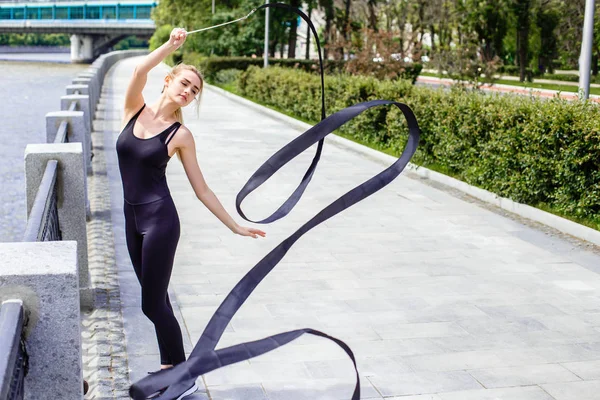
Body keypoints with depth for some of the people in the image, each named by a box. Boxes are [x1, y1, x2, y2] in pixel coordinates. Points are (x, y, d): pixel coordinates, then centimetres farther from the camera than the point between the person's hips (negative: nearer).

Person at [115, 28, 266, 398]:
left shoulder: (180, 134, -5)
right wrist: (172, 45, -24)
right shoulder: (135, 110, 4)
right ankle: (169, 369, 30)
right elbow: (140, 70, -18)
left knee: (153, 304, -2)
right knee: (155, 299, 14)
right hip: (133, 218, 5)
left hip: (160, 220, -5)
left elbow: (202, 189, -2)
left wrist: (235, 226, -3)